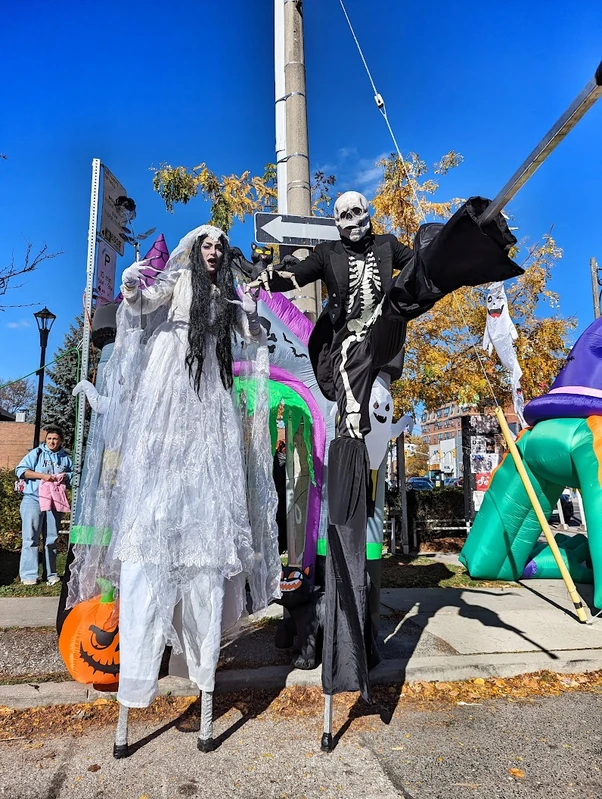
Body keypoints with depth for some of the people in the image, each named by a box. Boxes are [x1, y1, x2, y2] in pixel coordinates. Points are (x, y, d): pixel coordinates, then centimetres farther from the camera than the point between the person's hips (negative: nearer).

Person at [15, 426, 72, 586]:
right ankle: (28, 575, 0)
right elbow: (21, 470, -3)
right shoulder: (36, 453, 4)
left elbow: (74, 474, 20)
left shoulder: (65, 458, 14)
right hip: (33, 499, -3)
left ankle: (51, 574, 14)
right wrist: (42, 475, -13)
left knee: (52, 538, 8)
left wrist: (66, 476, -3)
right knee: (31, 537, -5)